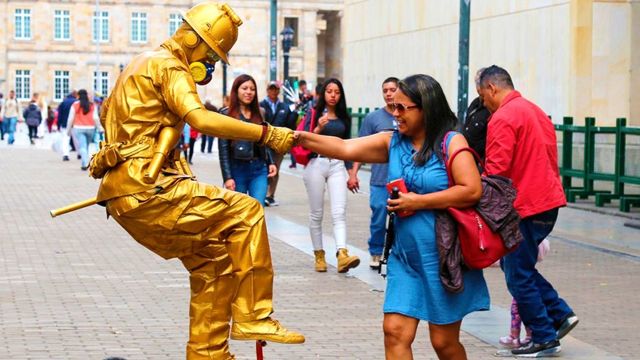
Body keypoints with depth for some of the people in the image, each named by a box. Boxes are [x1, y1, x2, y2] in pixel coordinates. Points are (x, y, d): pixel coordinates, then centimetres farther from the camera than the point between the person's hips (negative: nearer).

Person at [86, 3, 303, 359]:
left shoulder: (143, 63, 24)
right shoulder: (168, 66, -8)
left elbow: (106, 112, 38)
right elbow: (202, 119, -26)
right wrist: (266, 133, -26)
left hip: (129, 197, 10)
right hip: (145, 191, -10)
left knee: (214, 261, 12)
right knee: (245, 211, -12)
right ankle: (253, 317, -11)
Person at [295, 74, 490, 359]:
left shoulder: (451, 142, -8)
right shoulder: (392, 142, 6)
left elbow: (472, 191, -18)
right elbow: (345, 149, -4)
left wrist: (417, 202, -16)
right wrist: (301, 138, -18)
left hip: (443, 257, -5)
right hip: (405, 256, 5)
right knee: (395, 331, -2)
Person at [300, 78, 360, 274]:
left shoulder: (344, 118, 13)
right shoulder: (314, 114, 3)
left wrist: (351, 172, 16)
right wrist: (318, 128, -20)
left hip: (337, 165, 2)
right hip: (316, 164, -2)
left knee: (339, 212, -12)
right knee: (316, 213, 5)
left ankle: (342, 255, -24)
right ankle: (319, 255, 14)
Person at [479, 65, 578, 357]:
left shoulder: (503, 117, -14)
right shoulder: (535, 111, 15)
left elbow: (495, 171, -20)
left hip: (525, 207, -9)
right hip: (547, 199, 9)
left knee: (519, 277, 2)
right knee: (515, 264, 20)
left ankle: (545, 338, 9)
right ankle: (560, 314, 18)